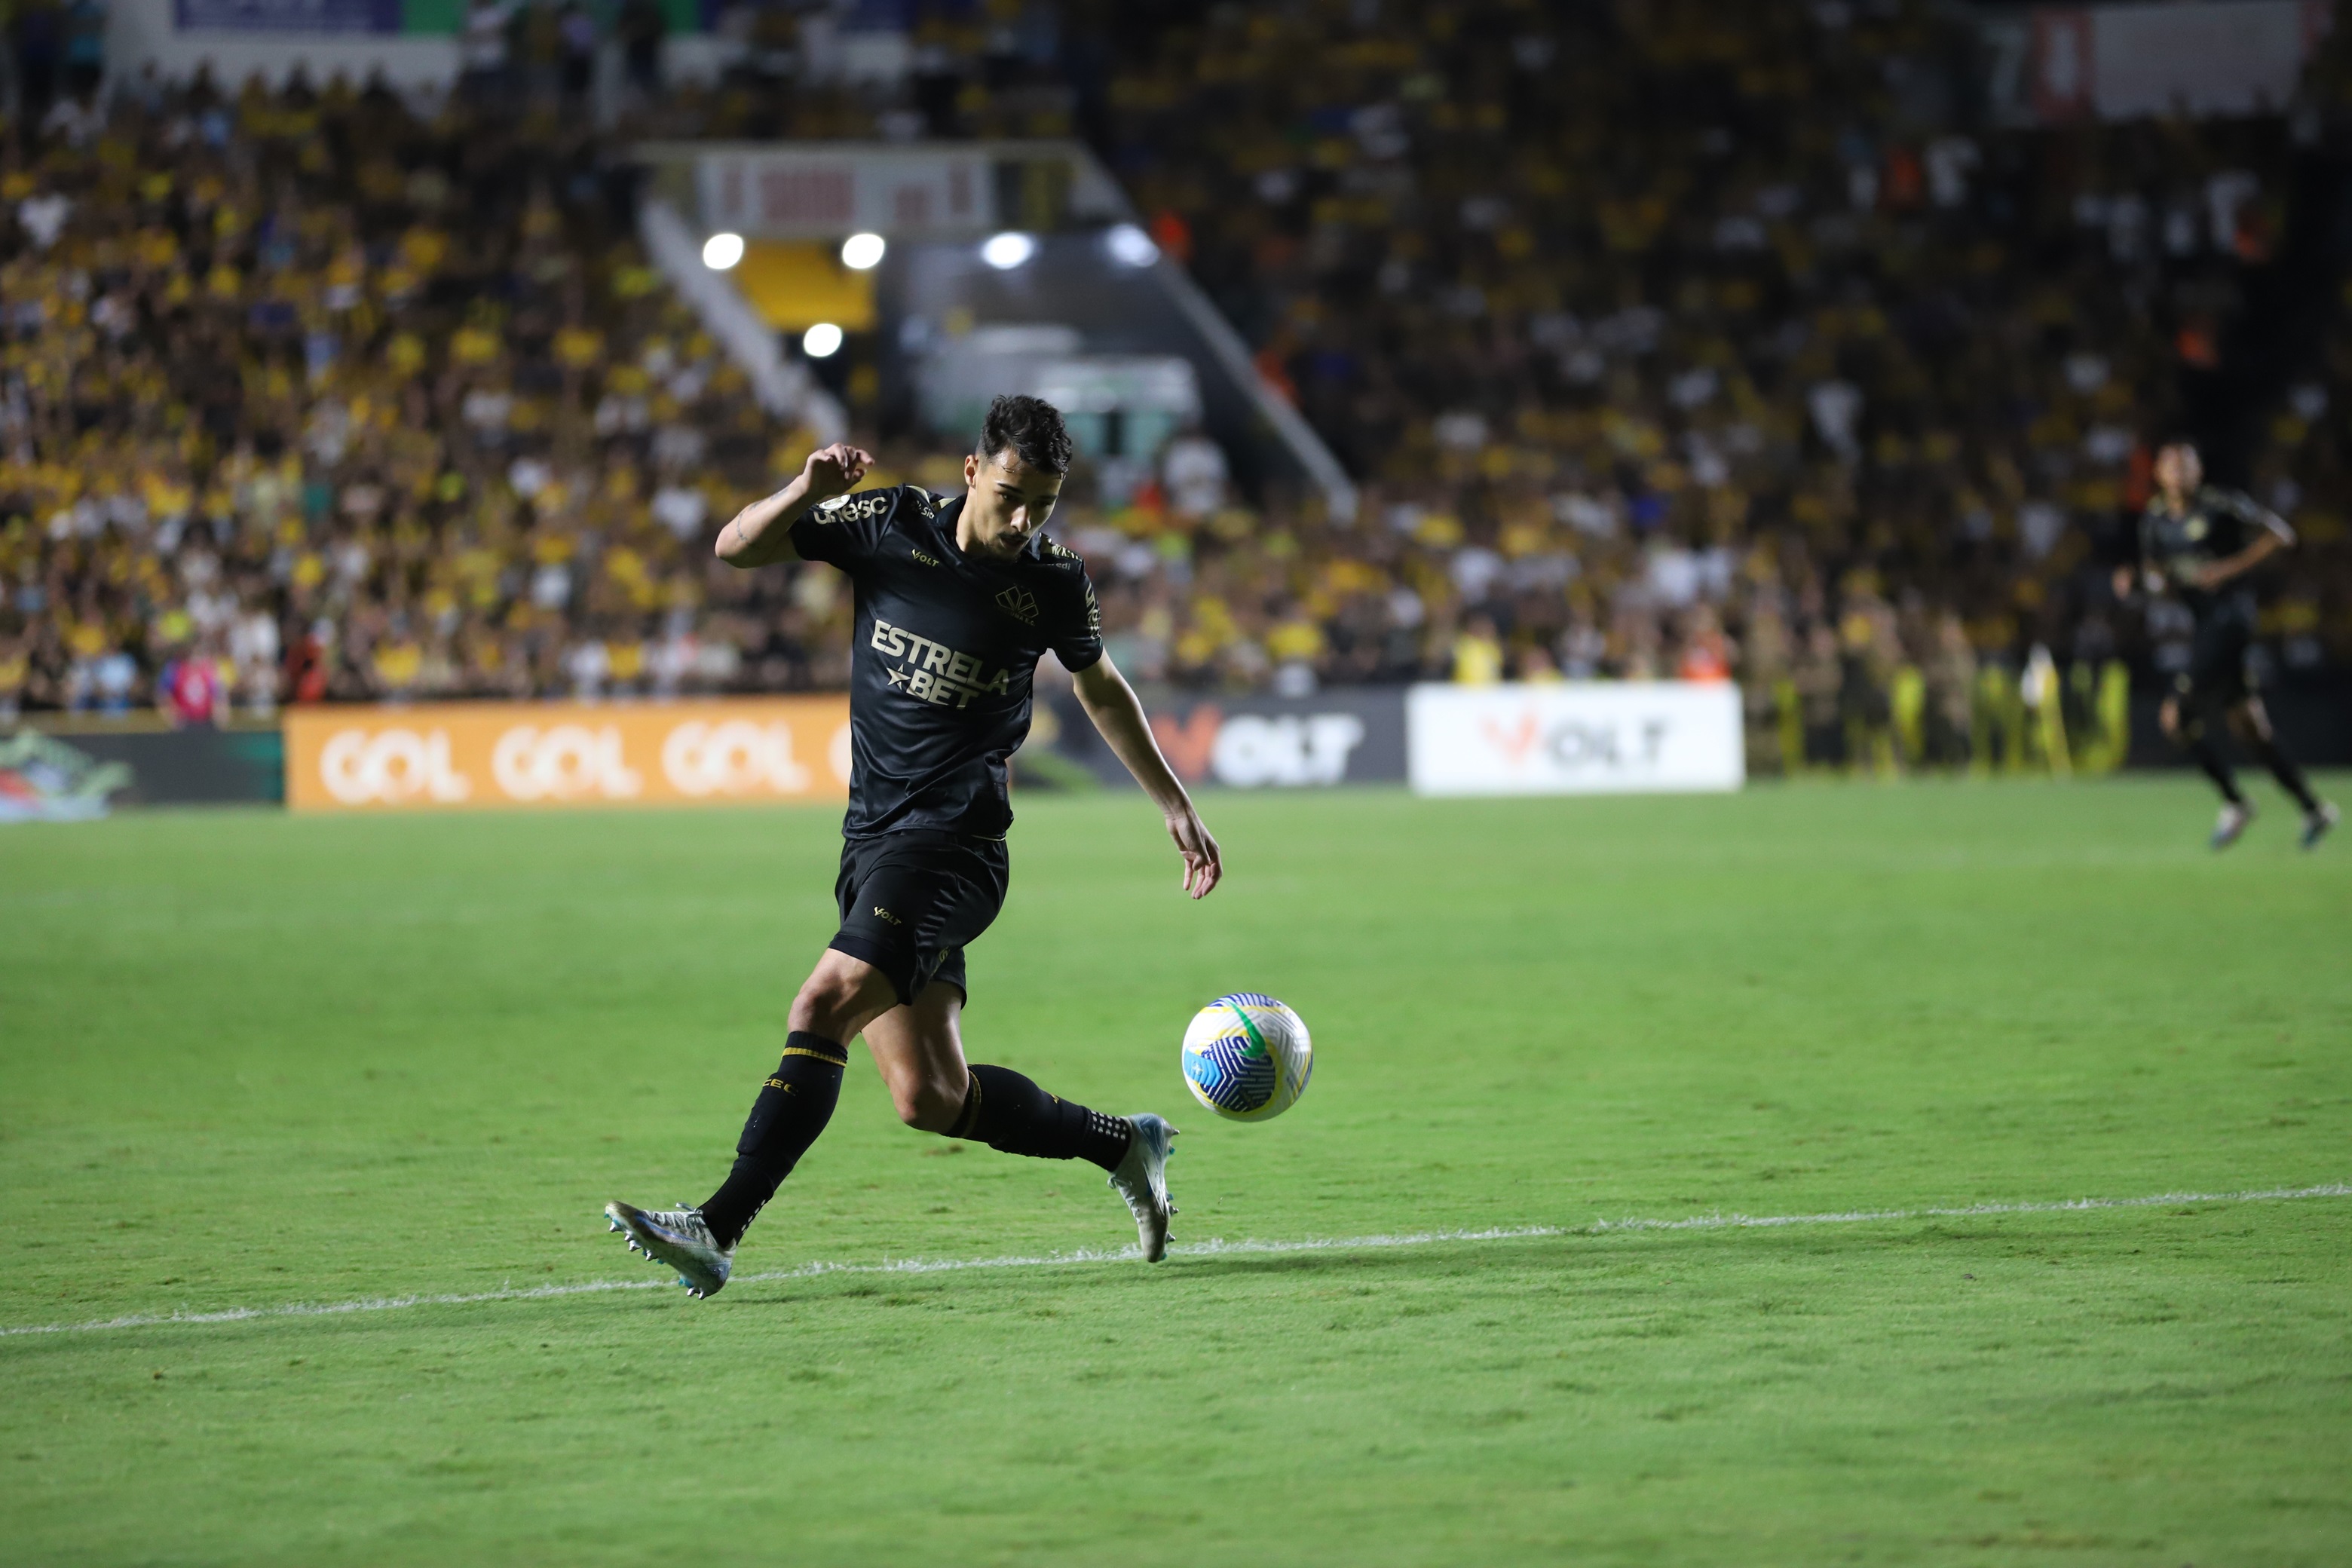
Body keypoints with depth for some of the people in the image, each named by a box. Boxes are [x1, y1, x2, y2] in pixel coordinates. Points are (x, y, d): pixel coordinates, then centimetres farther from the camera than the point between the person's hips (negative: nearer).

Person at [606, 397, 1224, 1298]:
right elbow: (736, 549, 4)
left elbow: (1101, 690, 20)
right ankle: (1122, 1145, 23)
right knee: (931, 1099, 1)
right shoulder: (888, 527, 2)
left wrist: (1176, 808, 23)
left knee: (825, 1005, -23)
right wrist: (806, 494, -16)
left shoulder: (1055, 587, 0)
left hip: (954, 843, -4)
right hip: (873, 843, 4)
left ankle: (718, 1230, -24)